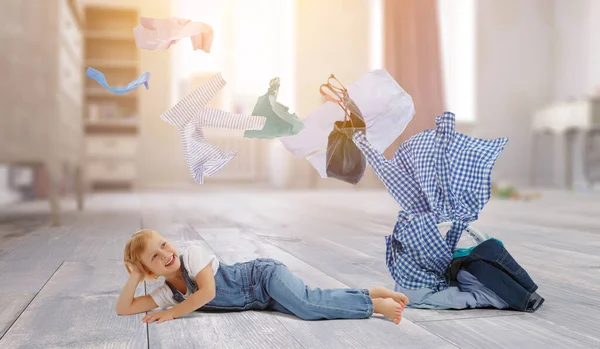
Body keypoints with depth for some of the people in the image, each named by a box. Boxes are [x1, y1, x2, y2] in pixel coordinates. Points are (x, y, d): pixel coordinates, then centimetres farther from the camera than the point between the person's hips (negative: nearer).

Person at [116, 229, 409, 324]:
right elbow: (123, 309, 4)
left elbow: (208, 291, -26)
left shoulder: (193, 254, -16)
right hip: (262, 298, 6)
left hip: (264, 274, -6)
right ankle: (370, 293, 3)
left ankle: (376, 303, -15)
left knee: (307, 305, -28)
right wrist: (135, 277, -10)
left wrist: (172, 313, -17)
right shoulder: (167, 293, 3)